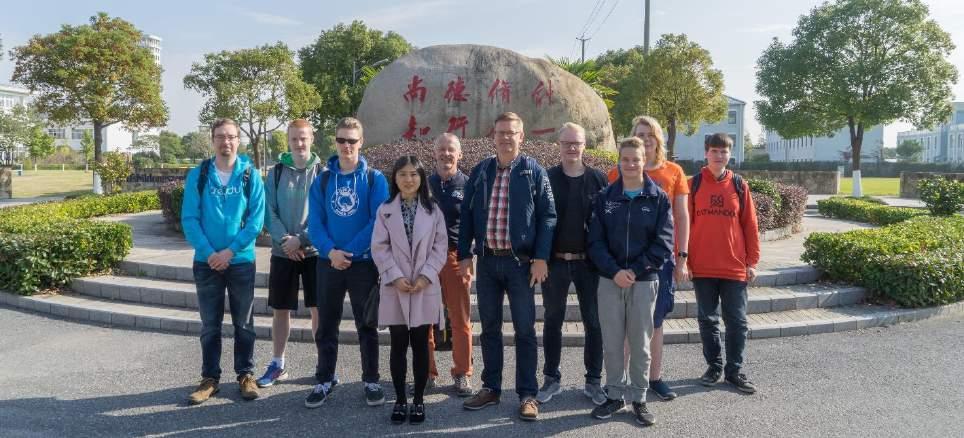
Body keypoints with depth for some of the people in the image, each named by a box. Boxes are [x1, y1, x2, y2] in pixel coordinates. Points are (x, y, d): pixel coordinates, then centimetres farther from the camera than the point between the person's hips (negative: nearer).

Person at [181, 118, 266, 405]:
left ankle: (246, 375, 22)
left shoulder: (251, 175, -2)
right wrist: (209, 253, -15)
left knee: (244, 323, 9)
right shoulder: (198, 175, 0)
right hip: (206, 262, 1)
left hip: (242, 261, -1)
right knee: (210, 324, 10)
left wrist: (230, 251, -15)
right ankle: (210, 378, 22)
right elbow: (189, 219, -4)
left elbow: (256, 218, -7)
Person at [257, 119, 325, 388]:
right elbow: (269, 212, 0)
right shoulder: (276, 172, 5)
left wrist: (301, 239, -15)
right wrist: (285, 239, -14)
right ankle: (277, 364, 22)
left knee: (319, 309, 4)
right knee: (280, 310, 9)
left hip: (314, 251, -2)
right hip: (282, 252, 2)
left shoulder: (321, 172, 0)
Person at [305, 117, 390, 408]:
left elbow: (378, 222, -11)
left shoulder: (375, 179, -2)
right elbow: (315, 223, -1)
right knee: (326, 325, 9)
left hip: (364, 263, -2)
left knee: (367, 325, 6)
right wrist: (330, 251, -17)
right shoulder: (322, 180, 5)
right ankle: (325, 380, 22)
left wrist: (349, 252, -16)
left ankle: (371, 381, 18)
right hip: (328, 262, 2)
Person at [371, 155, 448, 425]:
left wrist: (426, 276, -11)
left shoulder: (433, 210, 4)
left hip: (425, 287, 0)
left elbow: (441, 246, 1)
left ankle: (418, 400, 16)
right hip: (396, 287, 0)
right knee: (398, 346, 5)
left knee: (421, 345, 6)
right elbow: (379, 248, -1)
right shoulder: (385, 210, 4)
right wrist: (396, 276, -11)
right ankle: (400, 400, 16)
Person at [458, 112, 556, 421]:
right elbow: (467, 215, 8)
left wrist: (540, 258, -11)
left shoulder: (533, 171, -2)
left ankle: (527, 395, 13)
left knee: (524, 330, 4)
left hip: (520, 261, -3)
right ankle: (491, 388, 25)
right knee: (489, 327, 12)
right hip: (487, 260, 3)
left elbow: (547, 216, -4)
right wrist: (465, 255, 3)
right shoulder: (480, 171, 7)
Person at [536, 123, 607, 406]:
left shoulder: (598, 179, 1)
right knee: (553, 321, 10)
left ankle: (594, 381, 20)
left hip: (589, 262, 0)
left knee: (594, 322, 6)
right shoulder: (547, 179, 1)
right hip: (554, 262, 0)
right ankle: (552, 378, 23)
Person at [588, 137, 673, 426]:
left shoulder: (658, 198, 0)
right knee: (611, 342, 7)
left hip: (644, 281, -1)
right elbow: (596, 241, -1)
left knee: (640, 343, 6)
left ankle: (638, 399, 19)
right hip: (610, 280, 2)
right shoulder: (605, 198, 5)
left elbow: (664, 243, -5)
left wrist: (635, 271, -13)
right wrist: (614, 271, -14)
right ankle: (615, 395, 21)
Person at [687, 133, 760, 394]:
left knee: (737, 321, 6)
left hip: (734, 267, 1)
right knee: (707, 320, 10)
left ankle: (734, 370, 19)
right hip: (702, 267, 0)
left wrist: (752, 261, 0)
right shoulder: (693, 184, 1)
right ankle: (714, 366, 24)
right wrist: (682, 259, -6)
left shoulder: (739, 186, 4)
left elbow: (750, 225, 5)